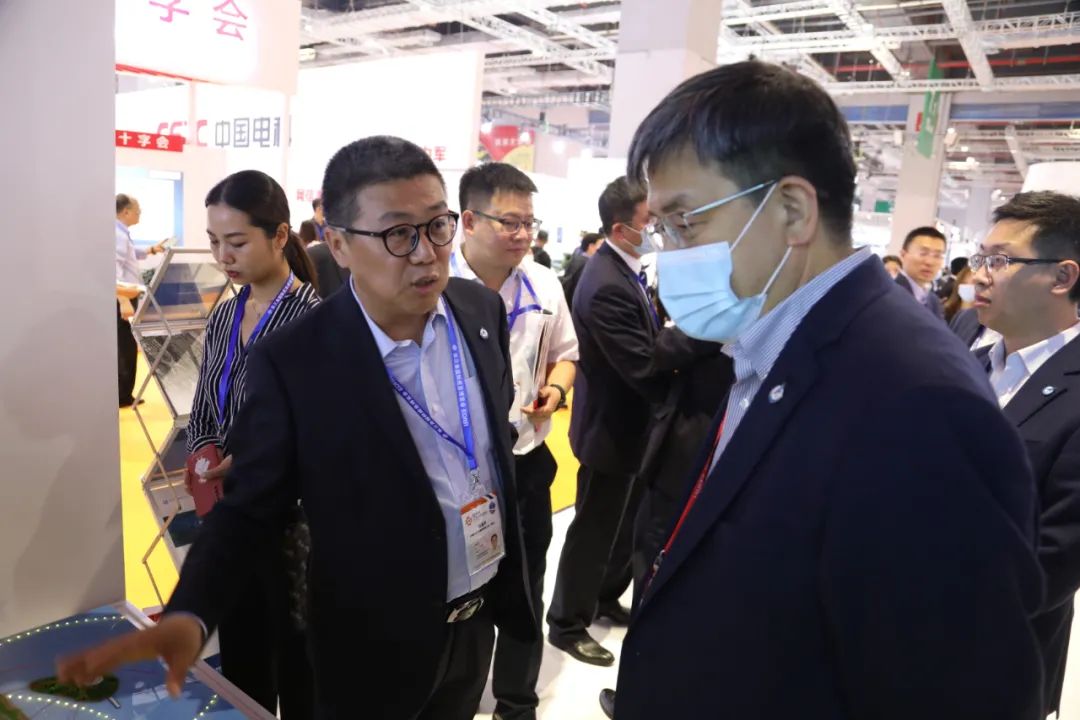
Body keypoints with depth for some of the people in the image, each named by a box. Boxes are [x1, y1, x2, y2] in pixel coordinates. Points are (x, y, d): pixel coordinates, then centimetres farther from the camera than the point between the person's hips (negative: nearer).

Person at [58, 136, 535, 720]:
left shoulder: (481, 308, -8)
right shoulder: (293, 362, -22)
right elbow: (250, 507, -13)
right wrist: (190, 615, -30)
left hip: (481, 614, 5)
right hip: (377, 644, -4)